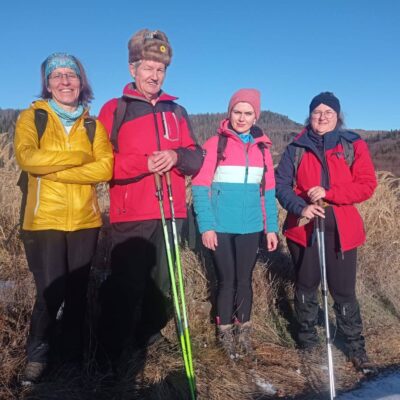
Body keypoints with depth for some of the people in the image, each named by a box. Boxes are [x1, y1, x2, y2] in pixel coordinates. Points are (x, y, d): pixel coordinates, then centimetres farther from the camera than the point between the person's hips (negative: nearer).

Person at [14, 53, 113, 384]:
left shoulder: (93, 125, 8)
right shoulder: (32, 117, 2)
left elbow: (106, 168, -9)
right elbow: (26, 157, -18)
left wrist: (53, 170, -16)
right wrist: (79, 158, -13)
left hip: (85, 222, 3)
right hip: (44, 222, -2)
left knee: (77, 293, 10)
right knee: (51, 294, -4)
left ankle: (74, 356, 30)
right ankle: (37, 356, 22)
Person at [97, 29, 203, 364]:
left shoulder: (176, 112, 17)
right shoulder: (114, 109, 5)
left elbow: (196, 158, 12)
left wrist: (176, 156, -11)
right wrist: (143, 163, -18)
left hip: (170, 214, 4)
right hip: (130, 215, -4)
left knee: (162, 288, 11)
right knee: (126, 289, -7)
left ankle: (147, 347, 28)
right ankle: (111, 358, 8)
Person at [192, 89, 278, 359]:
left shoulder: (262, 147, 8)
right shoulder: (215, 144, -3)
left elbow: (268, 191, 10)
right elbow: (201, 187, -7)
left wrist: (271, 227, 6)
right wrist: (206, 226, -13)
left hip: (251, 228, 3)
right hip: (221, 227, -3)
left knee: (245, 279, 12)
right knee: (226, 280, 5)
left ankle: (244, 333, 28)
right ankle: (226, 335, 22)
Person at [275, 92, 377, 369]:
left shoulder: (354, 145, 3)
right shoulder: (296, 148, 5)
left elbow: (367, 185, -5)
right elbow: (281, 184, -1)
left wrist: (328, 193, -17)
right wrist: (300, 207, -19)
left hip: (341, 229, -1)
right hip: (303, 228, 1)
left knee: (344, 290, 4)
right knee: (306, 286, 12)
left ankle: (355, 346, 21)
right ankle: (308, 341, 29)